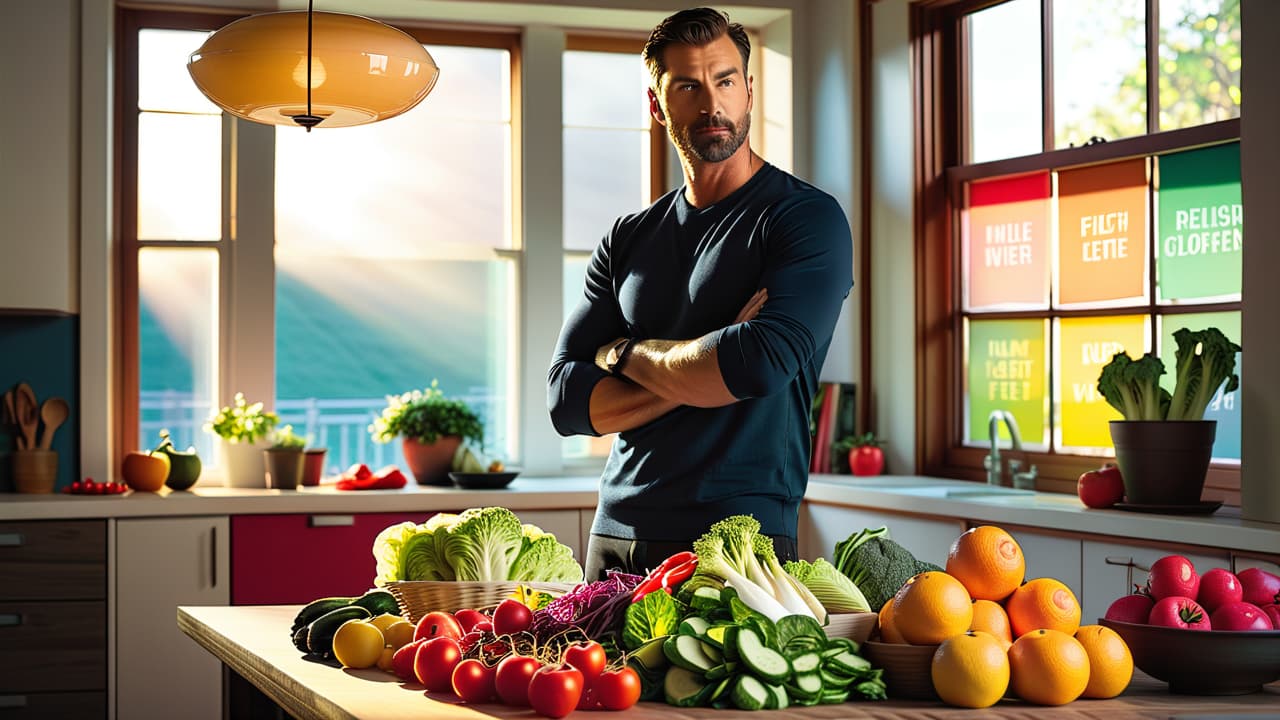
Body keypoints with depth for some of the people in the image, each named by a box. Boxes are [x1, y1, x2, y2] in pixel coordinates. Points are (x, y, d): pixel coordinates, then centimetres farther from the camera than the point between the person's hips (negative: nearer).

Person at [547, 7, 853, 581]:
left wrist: (626, 354, -4)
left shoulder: (808, 218, -4)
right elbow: (567, 401, 2)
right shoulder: (628, 239, 11)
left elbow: (764, 362, -20)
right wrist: (710, 369, -11)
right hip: (616, 535, 5)